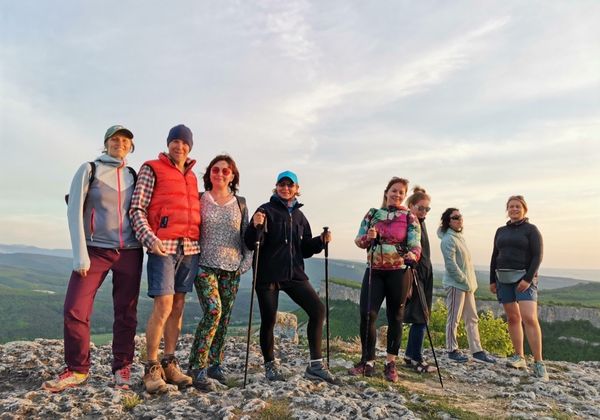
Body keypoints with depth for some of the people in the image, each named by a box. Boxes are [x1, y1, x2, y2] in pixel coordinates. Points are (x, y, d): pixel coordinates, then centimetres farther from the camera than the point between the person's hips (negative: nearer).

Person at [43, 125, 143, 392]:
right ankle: (77, 370, 11)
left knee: (126, 314, 3)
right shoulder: (90, 169, 3)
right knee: (74, 310, -6)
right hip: (95, 250, -2)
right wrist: (80, 254, -10)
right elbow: (74, 211, -3)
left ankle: (122, 369, 15)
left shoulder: (133, 176, 12)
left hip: (129, 251, 2)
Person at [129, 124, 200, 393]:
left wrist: (198, 241, 12)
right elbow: (137, 209, -4)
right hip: (163, 247, -5)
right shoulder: (152, 169, 4)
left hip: (191, 248, 5)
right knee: (163, 306, -10)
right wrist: (150, 238, -17)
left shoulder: (192, 176, 20)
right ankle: (152, 369, 2)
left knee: (178, 306, 7)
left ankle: (169, 364, 16)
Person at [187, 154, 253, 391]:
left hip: (232, 269, 3)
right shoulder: (199, 200, 3)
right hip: (205, 265, -3)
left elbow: (247, 235, 12)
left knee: (224, 318, 6)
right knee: (213, 312, -18)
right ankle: (197, 368, -8)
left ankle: (215, 365, 21)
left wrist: (246, 261, 2)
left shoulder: (240, 203, 10)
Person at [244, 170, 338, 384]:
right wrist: (255, 226, -29)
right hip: (268, 274, -4)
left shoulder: (299, 216, 14)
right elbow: (252, 244, -10)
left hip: (294, 273, 5)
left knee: (318, 309, -8)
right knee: (268, 319, 1)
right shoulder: (266, 210, -2)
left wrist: (320, 241, 1)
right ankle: (270, 365, 23)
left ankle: (315, 364, 0)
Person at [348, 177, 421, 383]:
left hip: (399, 272, -1)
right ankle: (367, 362, 7)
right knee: (367, 314, -7)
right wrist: (368, 238, -14)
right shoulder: (372, 214, 9)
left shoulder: (409, 217, 2)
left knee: (395, 318, 7)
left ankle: (391, 364, 21)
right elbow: (358, 239, 8)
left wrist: (412, 255, -29)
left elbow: (415, 244, -7)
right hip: (374, 271, 2)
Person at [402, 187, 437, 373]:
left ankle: (410, 355, 20)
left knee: (420, 317, 10)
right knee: (420, 318, -6)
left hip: (424, 275, 9)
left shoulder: (420, 223, 16)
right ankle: (416, 358, 4)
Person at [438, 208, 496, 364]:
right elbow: (451, 264, -19)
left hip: (467, 284, 9)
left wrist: (470, 282, 10)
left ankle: (477, 351, 19)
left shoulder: (460, 237, 14)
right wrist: (465, 281, -15)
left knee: (472, 318, 12)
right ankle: (452, 350, 12)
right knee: (454, 318, 1)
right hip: (456, 284, -9)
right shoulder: (448, 239, -13)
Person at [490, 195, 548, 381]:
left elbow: (537, 256, -7)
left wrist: (528, 279, -17)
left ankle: (539, 363, -11)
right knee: (512, 318, 7)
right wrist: (492, 280, 10)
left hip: (524, 278, -5)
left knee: (529, 318, -16)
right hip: (503, 278, 5)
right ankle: (519, 357, 15)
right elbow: (494, 257, 15)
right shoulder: (501, 231, 13)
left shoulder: (531, 229, 0)